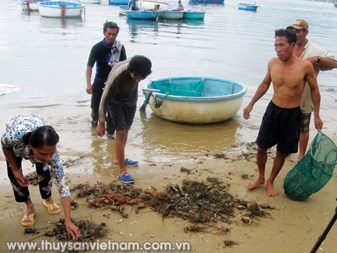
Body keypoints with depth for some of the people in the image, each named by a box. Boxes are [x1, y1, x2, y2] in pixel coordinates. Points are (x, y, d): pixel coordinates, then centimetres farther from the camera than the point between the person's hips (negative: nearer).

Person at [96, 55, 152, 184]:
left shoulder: (138, 68, -25)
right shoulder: (117, 75, -39)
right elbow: (105, 99, -28)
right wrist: (101, 123, -21)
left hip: (131, 100, 6)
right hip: (116, 102, -5)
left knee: (126, 130, 16)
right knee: (121, 133, -10)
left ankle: (119, 158, 35)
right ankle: (122, 171, -6)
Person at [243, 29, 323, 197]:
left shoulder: (305, 66, -17)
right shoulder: (272, 63, -7)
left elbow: (314, 90, -3)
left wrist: (317, 116, -1)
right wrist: (251, 104, 13)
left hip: (292, 114, -2)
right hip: (273, 109, 3)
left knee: (282, 152, 10)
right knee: (261, 147, 8)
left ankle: (270, 182, 30)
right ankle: (260, 178, 32)